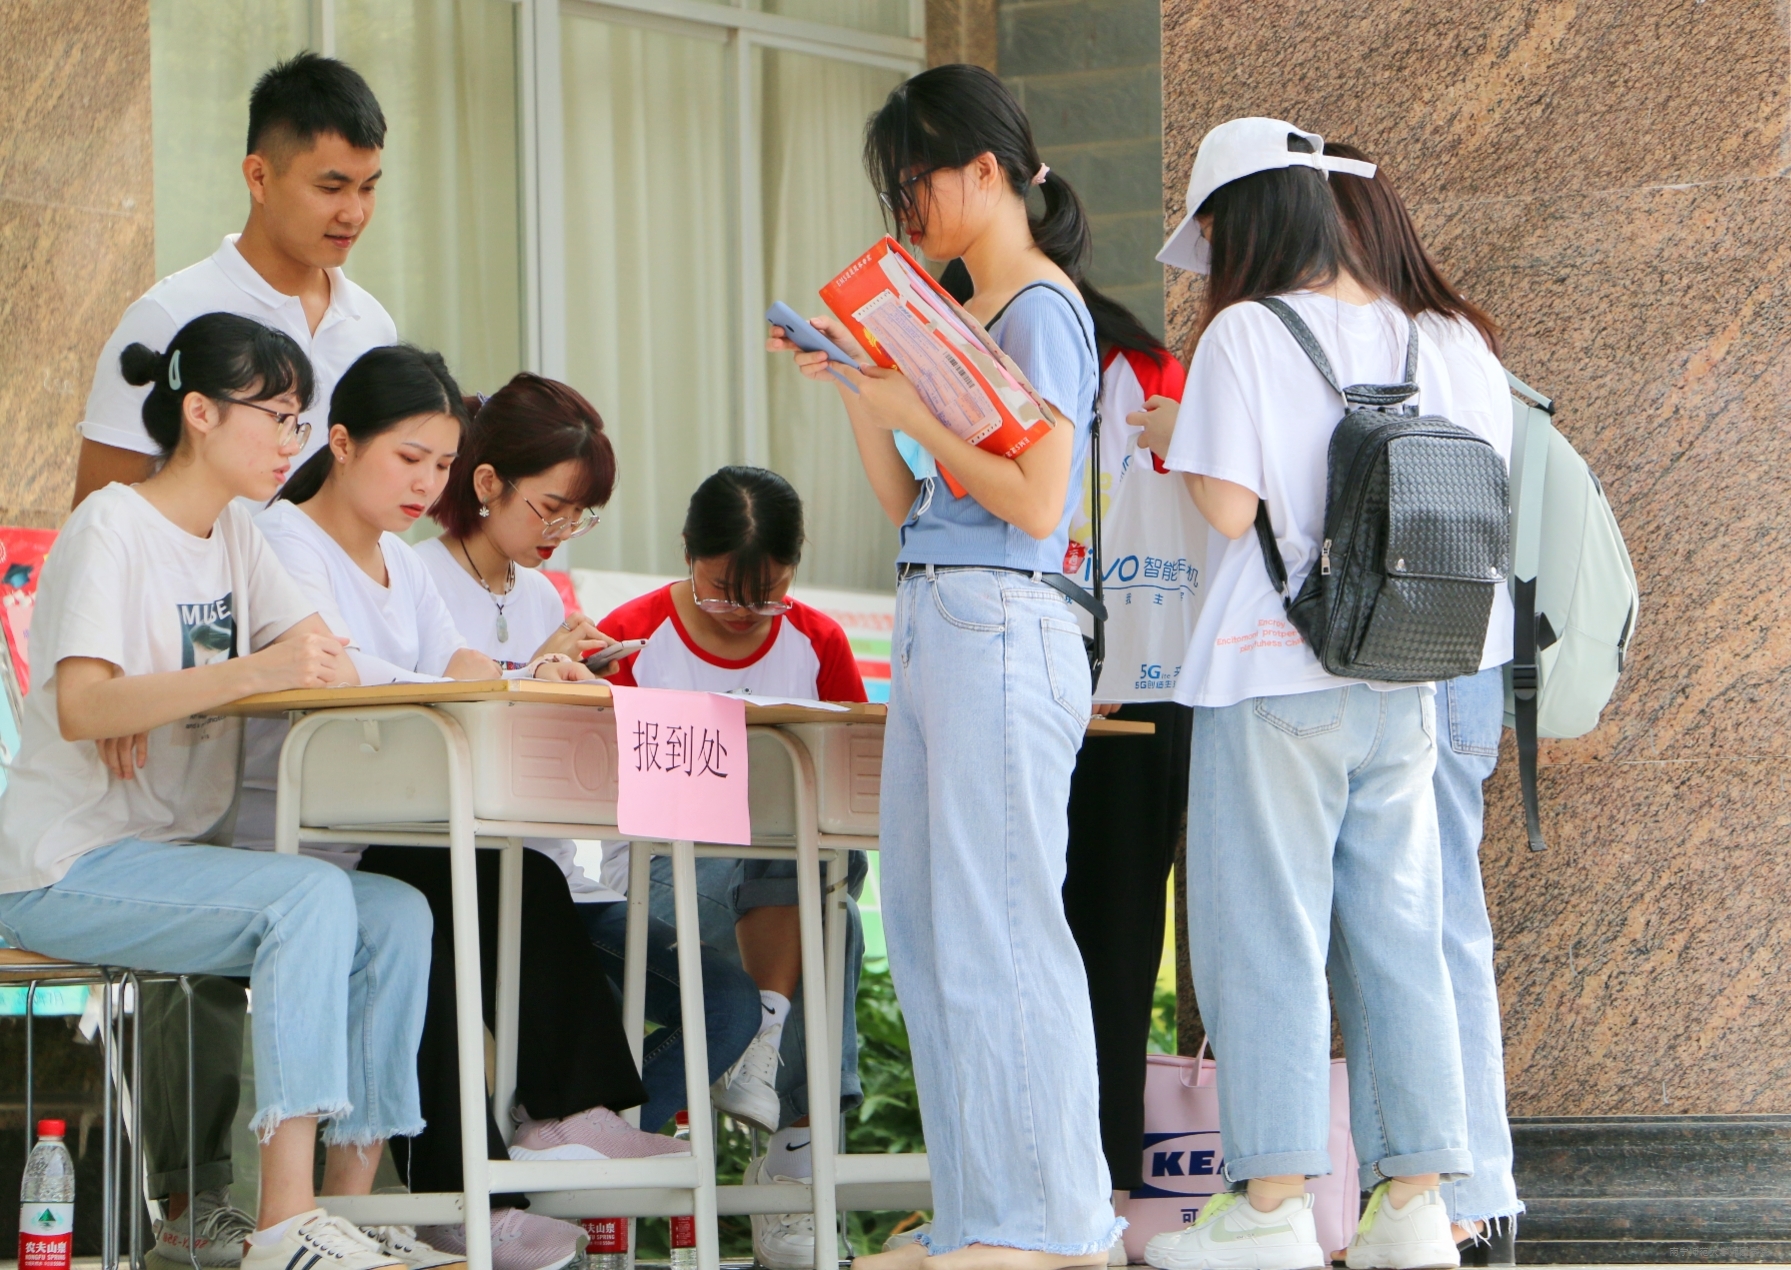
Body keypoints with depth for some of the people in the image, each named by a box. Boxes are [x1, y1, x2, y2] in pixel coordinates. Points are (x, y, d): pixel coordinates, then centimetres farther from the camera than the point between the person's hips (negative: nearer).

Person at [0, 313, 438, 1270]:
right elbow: (80, 708, -27)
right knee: (312, 897, -29)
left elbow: (329, 663, 3)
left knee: (397, 915, -12)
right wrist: (250, 672, -38)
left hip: (178, 852, 8)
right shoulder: (113, 529, -13)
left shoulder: (233, 535, 13)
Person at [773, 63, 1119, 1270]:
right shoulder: (965, 316, 19)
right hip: (933, 628, 10)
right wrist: (858, 393, 9)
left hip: (1000, 629, -10)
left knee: (998, 927, -8)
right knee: (928, 932, 8)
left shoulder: (1042, 308, -8)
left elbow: (1037, 498, -15)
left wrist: (916, 411, -12)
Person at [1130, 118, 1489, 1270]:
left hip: (1276, 680, -6)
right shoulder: (1406, 335, 9)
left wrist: (1179, 440, 4)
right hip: (1401, 681, 6)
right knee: (1398, 937, 7)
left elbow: (1230, 506, -14)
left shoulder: (1244, 334, -9)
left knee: (1267, 937, -2)